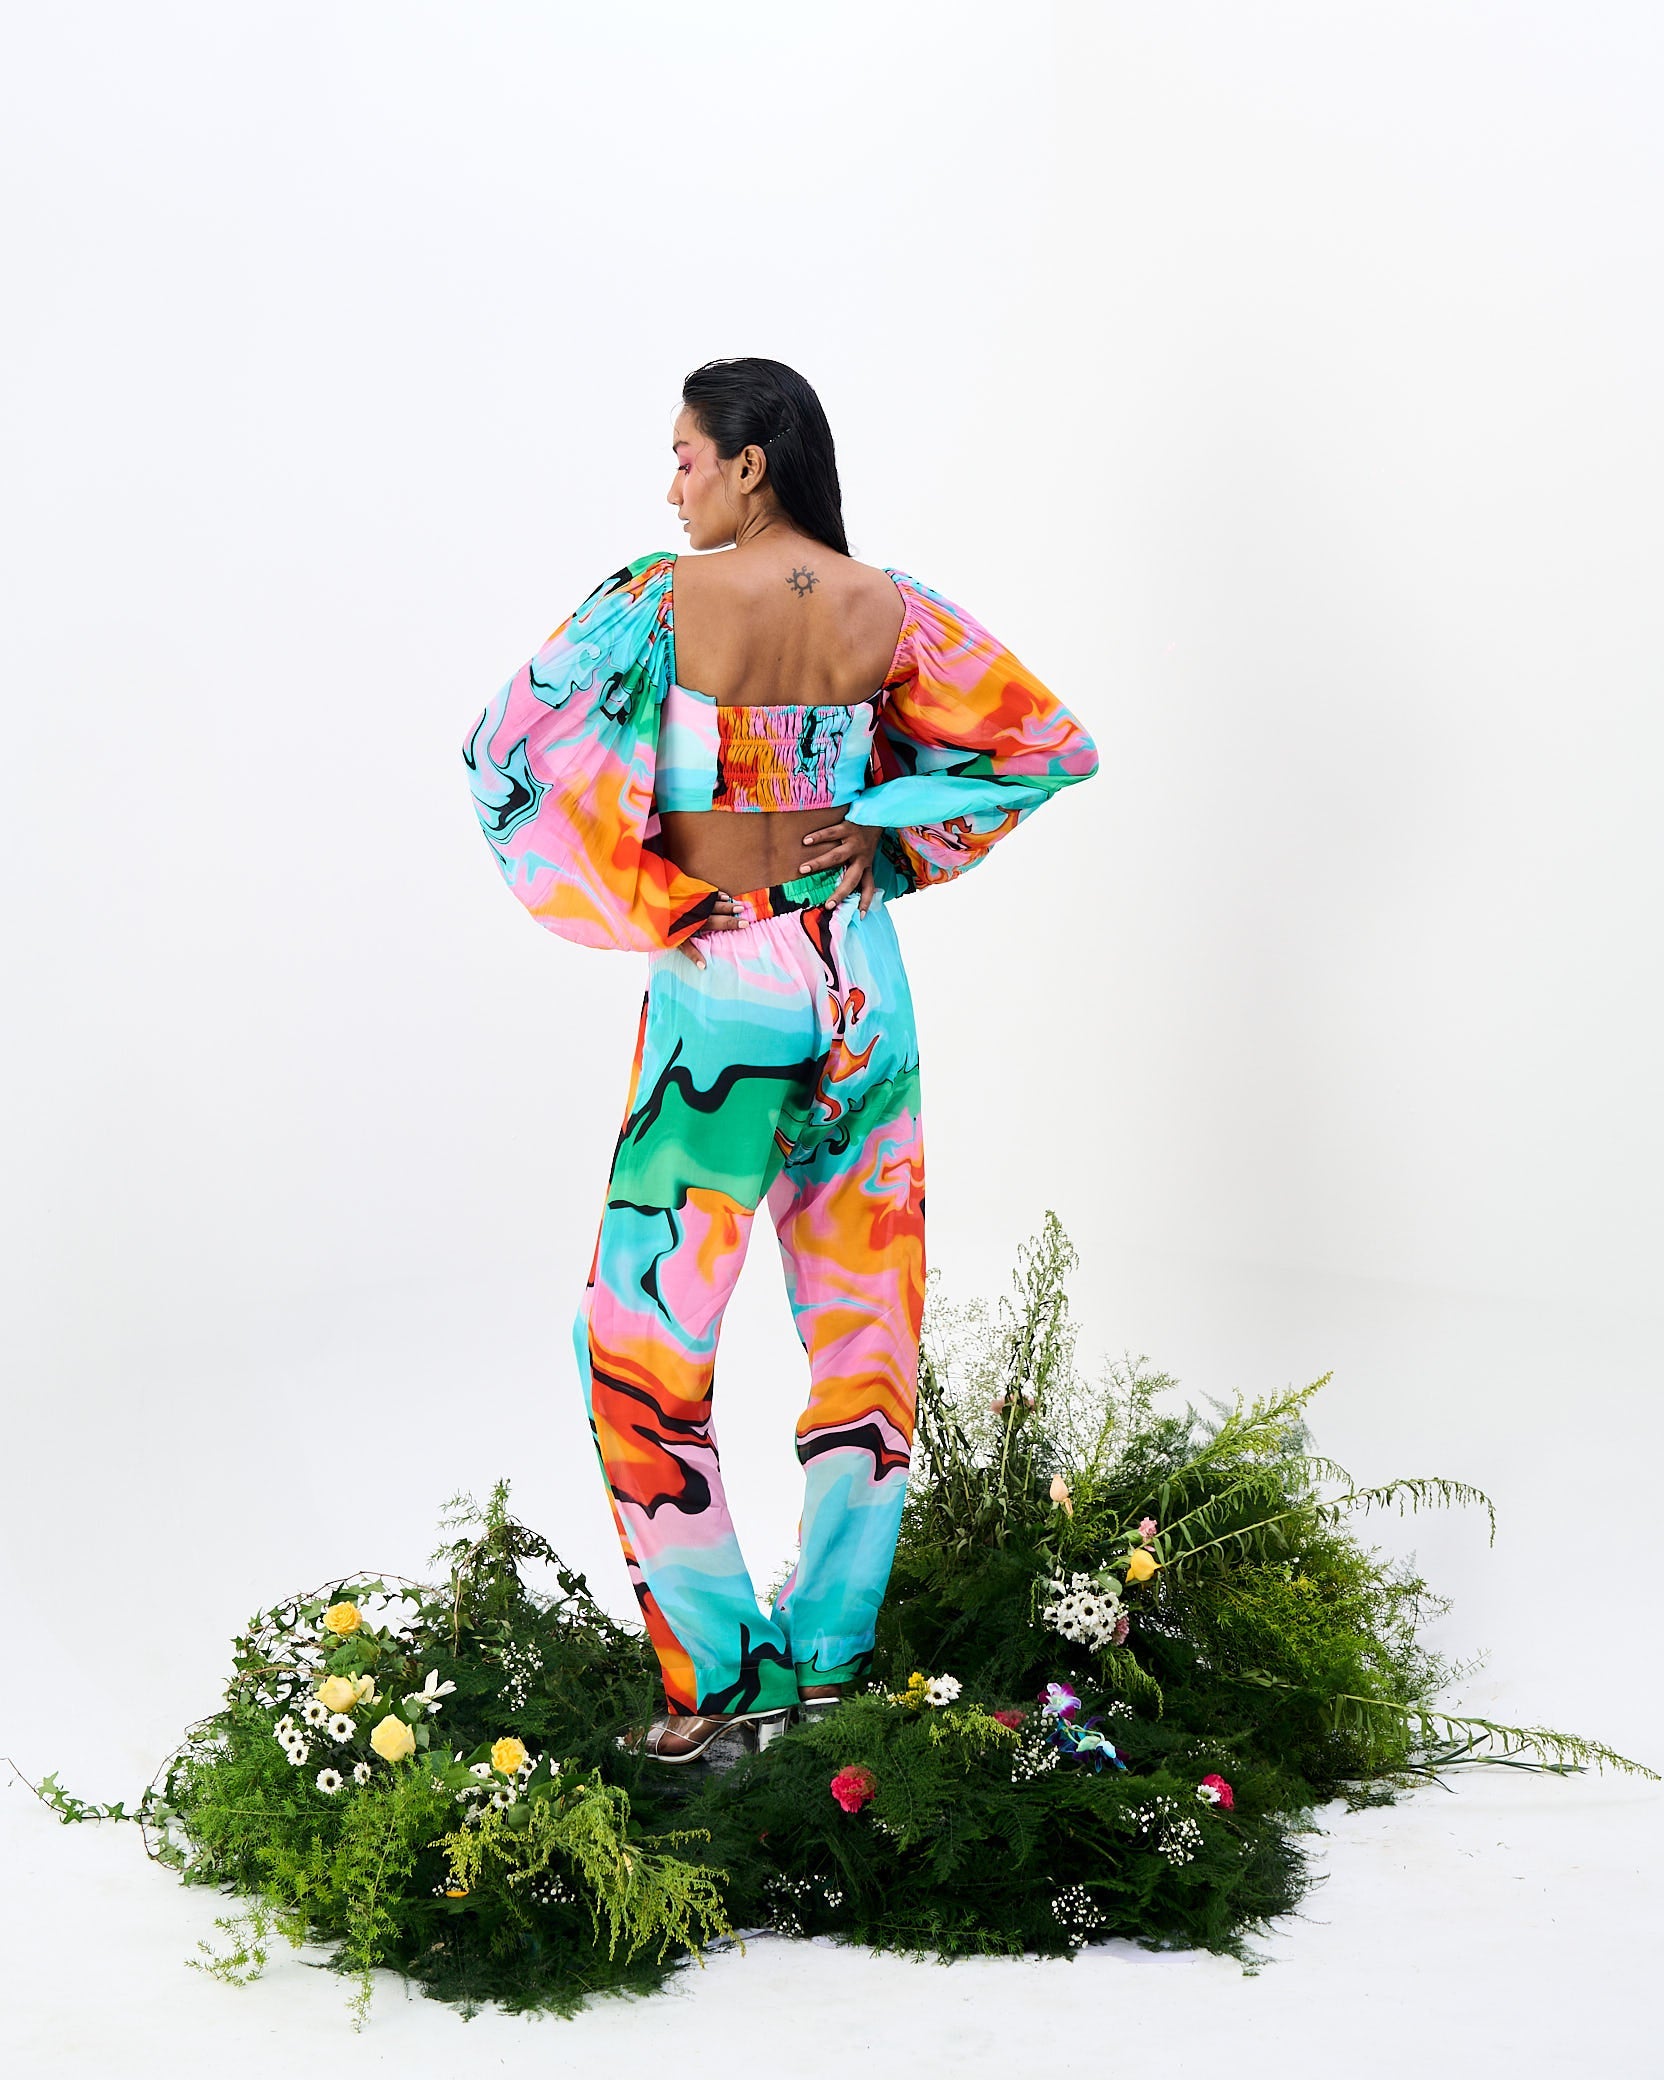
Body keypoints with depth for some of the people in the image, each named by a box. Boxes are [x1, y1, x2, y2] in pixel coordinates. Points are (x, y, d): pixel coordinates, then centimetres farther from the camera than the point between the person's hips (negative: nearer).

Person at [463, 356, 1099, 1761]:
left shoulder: (661, 603, -10)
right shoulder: (891, 611, 0)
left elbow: (510, 751, -13)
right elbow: (1051, 746, 5)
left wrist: (650, 887, -4)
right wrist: (889, 833, 5)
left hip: (716, 989, -4)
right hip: (861, 984, 4)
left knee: (648, 1332, 6)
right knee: (864, 1317, 14)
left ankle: (720, 1674, 6)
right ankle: (829, 1650, 20)